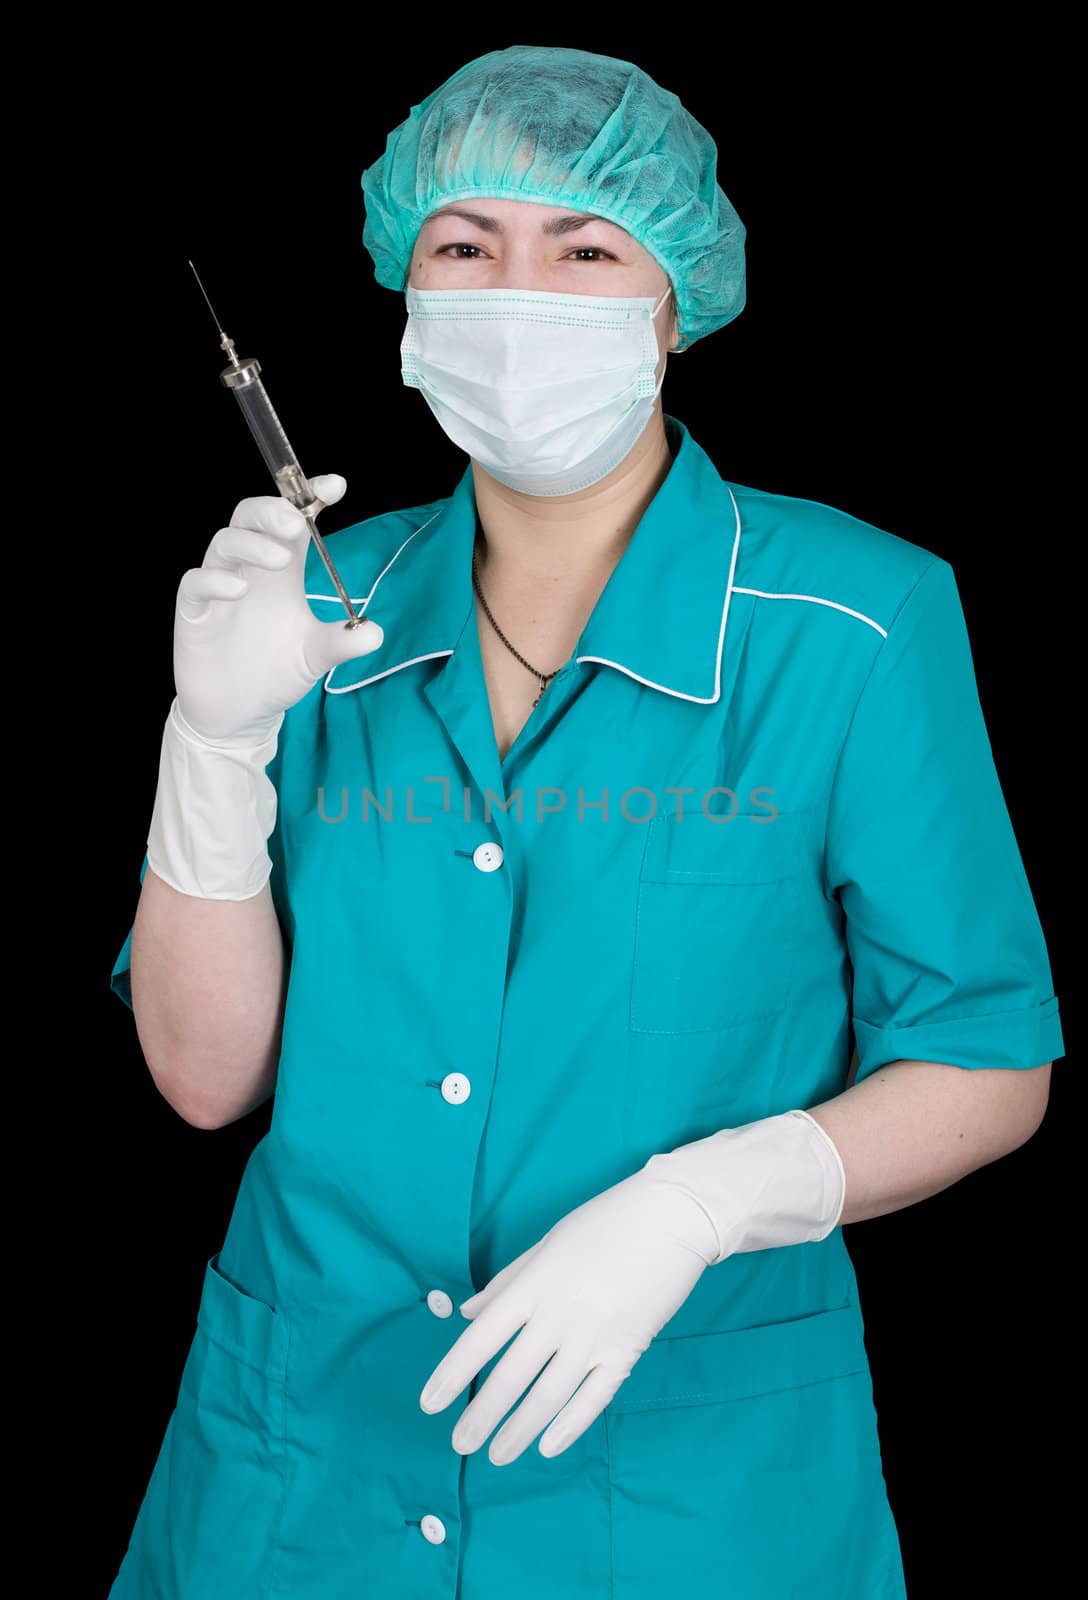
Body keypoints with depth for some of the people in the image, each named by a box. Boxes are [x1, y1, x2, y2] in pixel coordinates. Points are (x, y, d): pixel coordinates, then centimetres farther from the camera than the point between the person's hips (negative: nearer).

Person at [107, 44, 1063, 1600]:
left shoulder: (854, 621, -12)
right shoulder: (327, 605, -1)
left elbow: (987, 1067, -7)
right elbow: (208, 1075, -4)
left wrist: (688, 1204, -22)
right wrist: (218, 736, -17)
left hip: (695, 1473, -3)